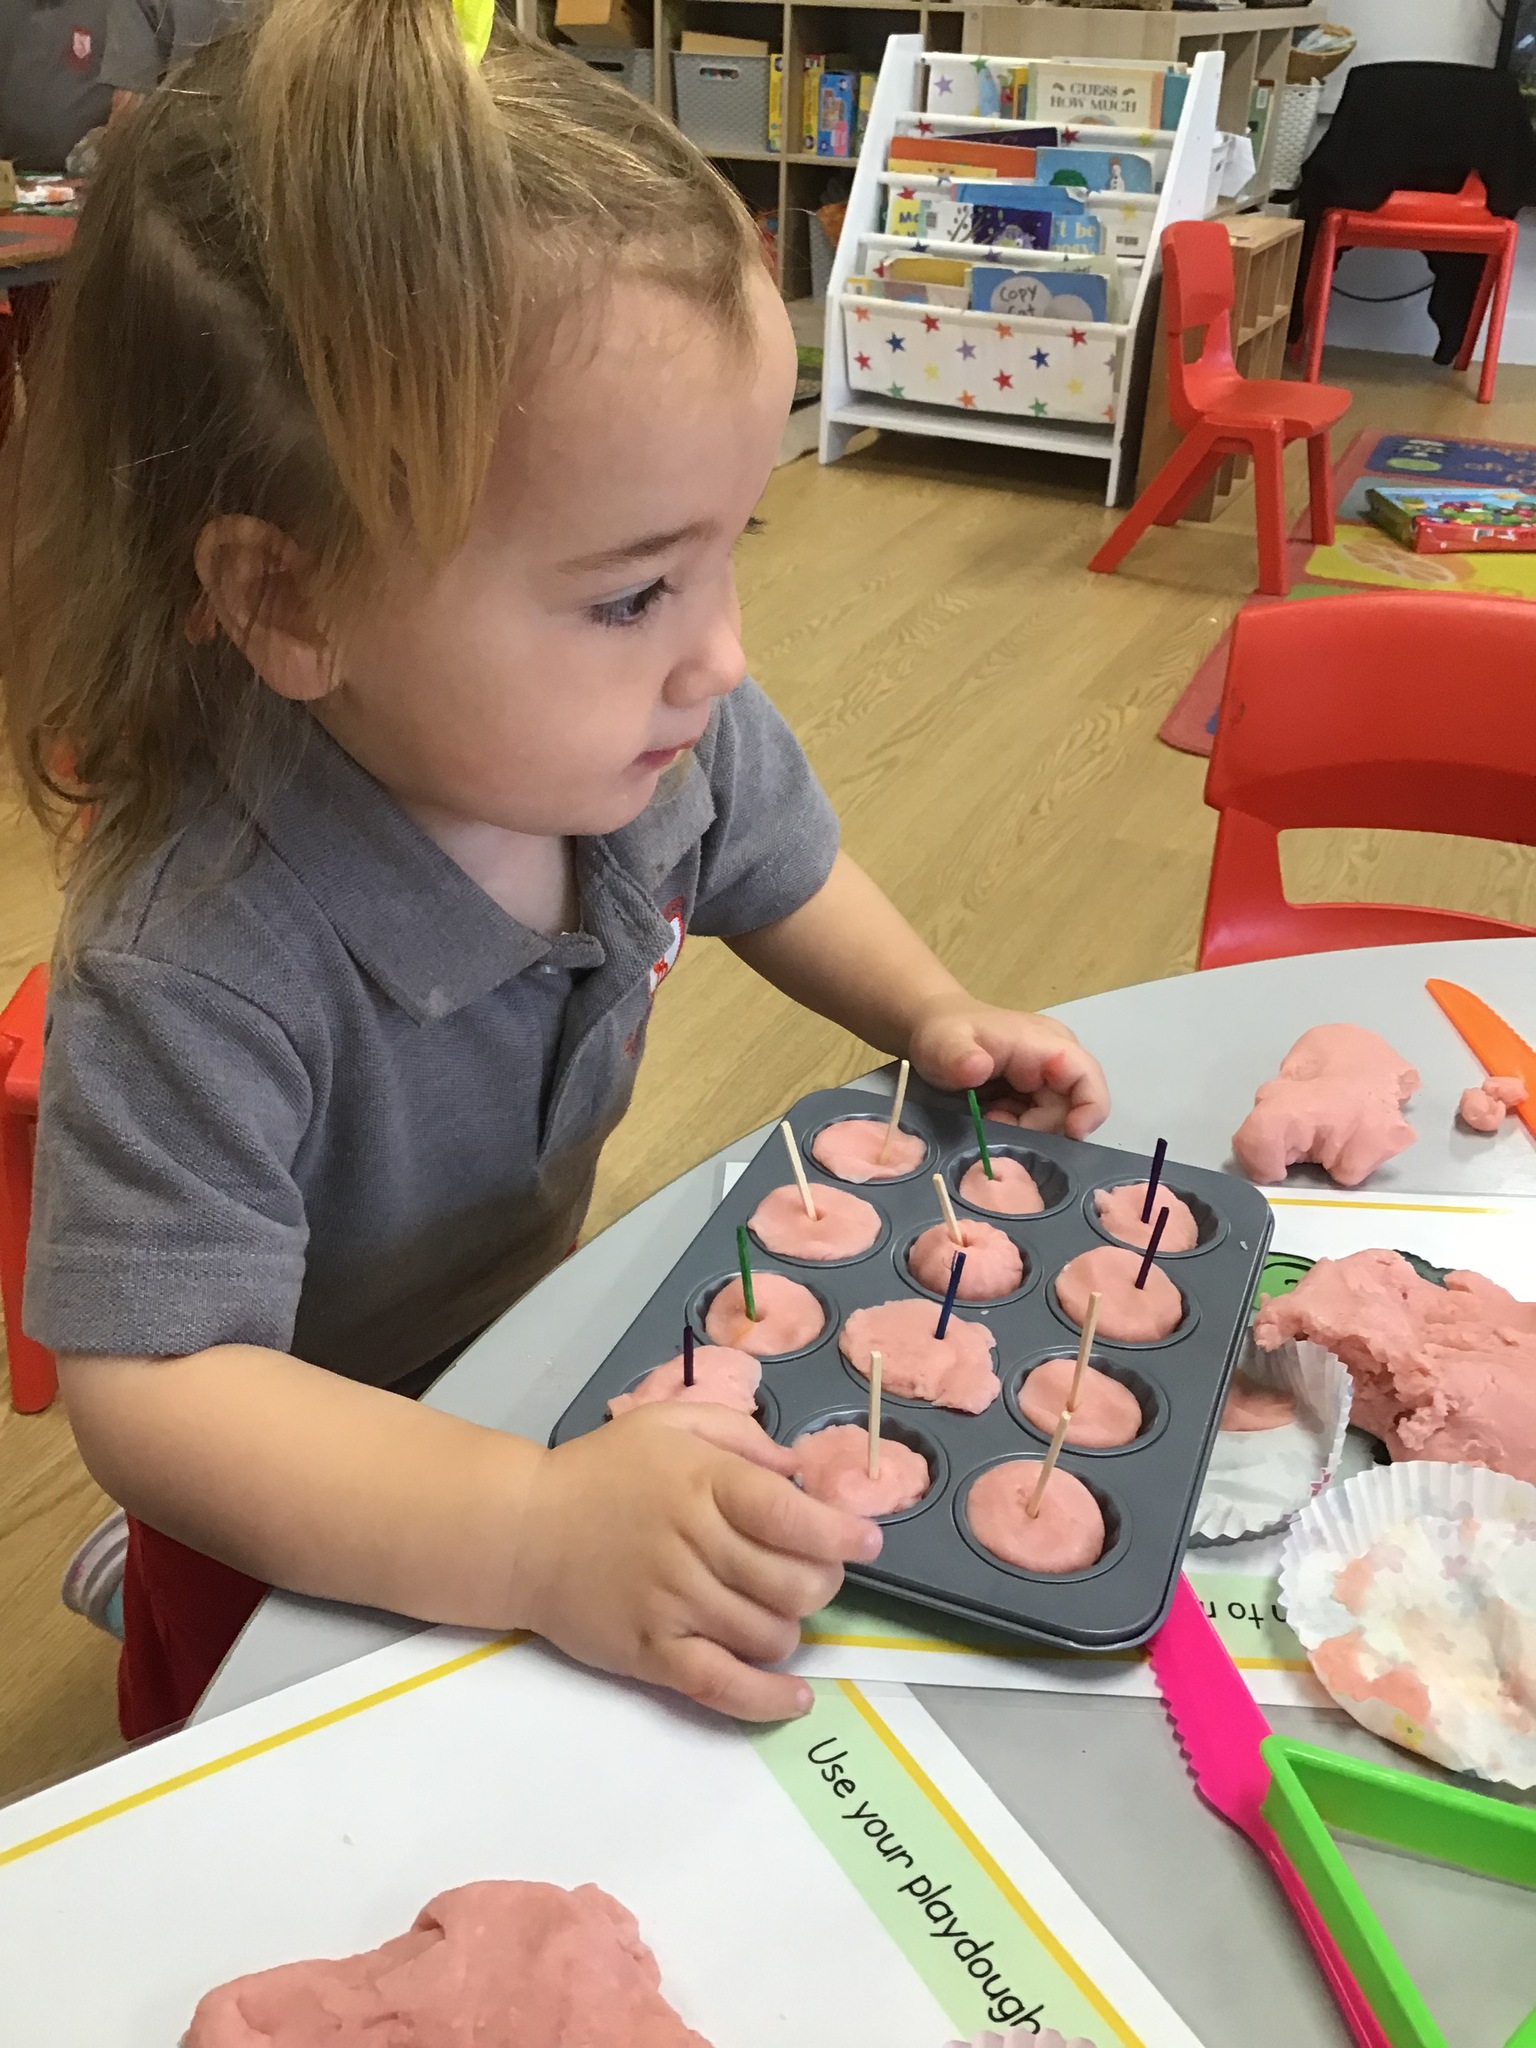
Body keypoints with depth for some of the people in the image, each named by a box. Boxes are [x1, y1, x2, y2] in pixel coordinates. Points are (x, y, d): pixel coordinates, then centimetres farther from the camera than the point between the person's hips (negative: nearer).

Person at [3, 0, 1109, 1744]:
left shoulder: (663, 732, -22)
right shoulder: (194, 968, -41)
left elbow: (775, 868, 1)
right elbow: (154, 1389, -40)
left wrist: (930, 1011, -14)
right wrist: (544, 1534, -50)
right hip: (306, 1514, -5)